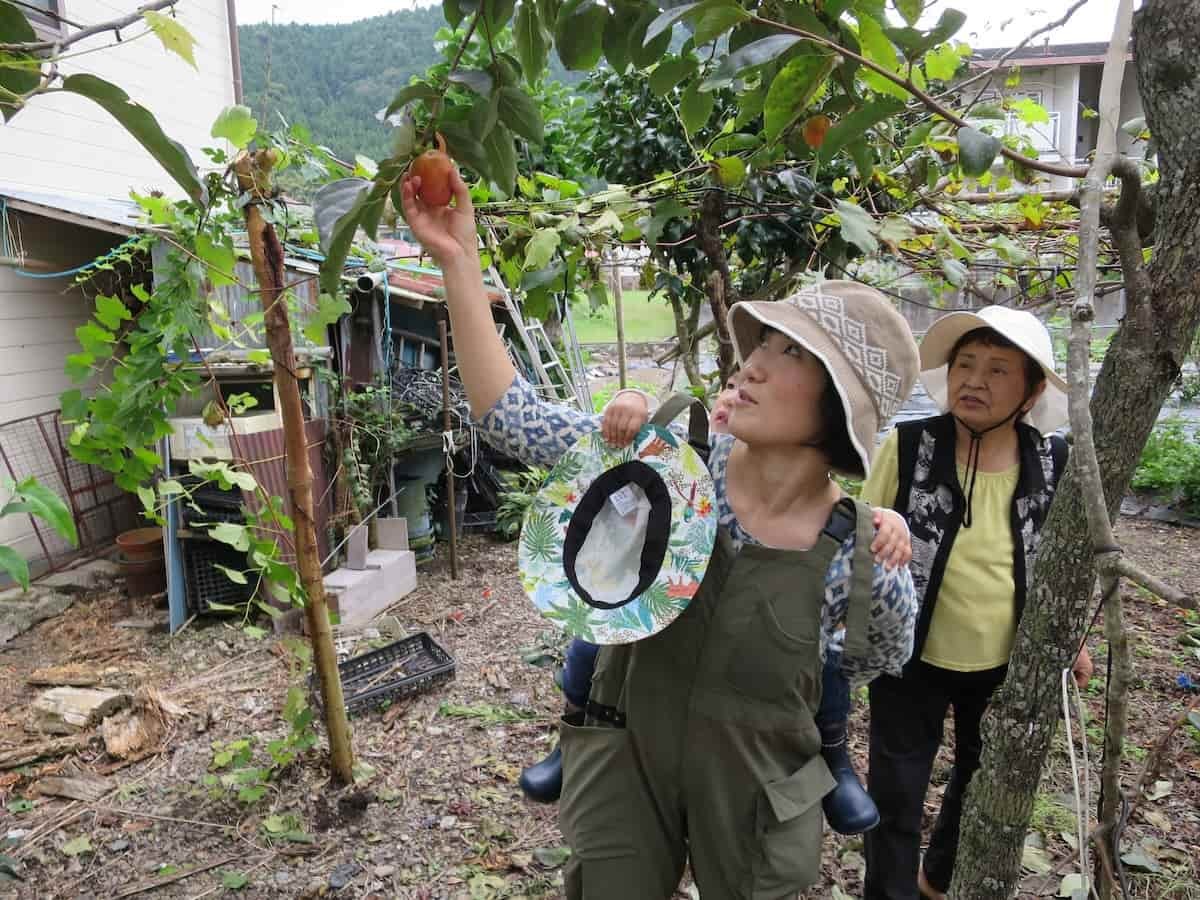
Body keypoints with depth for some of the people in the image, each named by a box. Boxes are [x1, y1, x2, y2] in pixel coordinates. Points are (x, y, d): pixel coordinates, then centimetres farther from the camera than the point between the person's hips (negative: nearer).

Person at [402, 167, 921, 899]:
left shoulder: (868, 562, -19)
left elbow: (883, 659, 4)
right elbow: (515, 419, -20)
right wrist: (459, 259, -24)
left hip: (751, 797, 0)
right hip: (624, 769, 1)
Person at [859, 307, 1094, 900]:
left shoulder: (1054, 462, -9)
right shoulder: (907, 446, -18)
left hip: (1006, 663, 4)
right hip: (912, 657, -3)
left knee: (985, 780, 24)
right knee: (896, 791, 6)